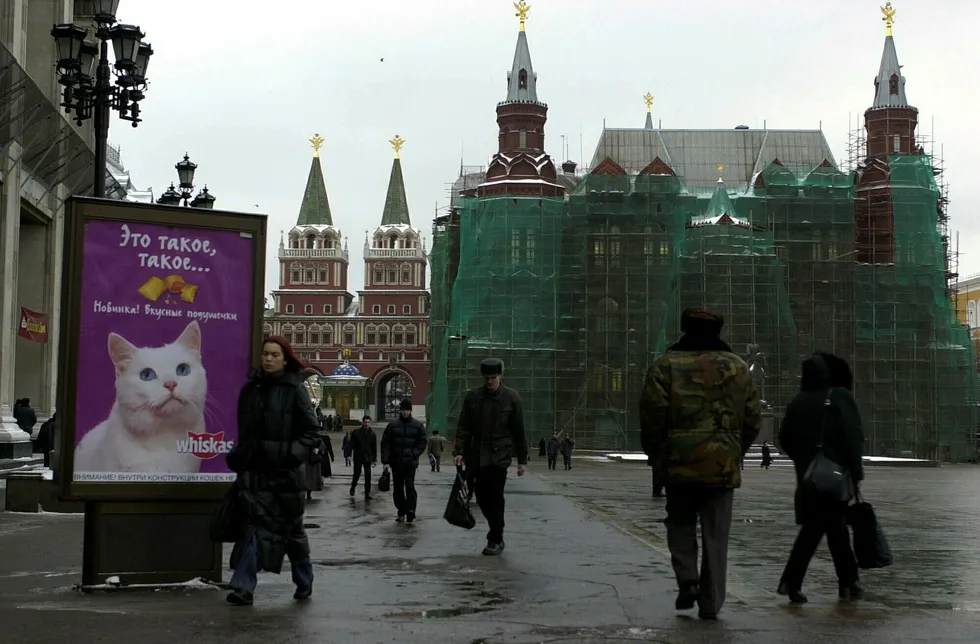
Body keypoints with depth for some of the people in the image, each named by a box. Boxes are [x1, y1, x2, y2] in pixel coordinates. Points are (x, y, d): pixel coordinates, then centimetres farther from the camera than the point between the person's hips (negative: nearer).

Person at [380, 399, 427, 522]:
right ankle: (401, 512, 15)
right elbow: (385, 443, 3)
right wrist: (385, 460, -4)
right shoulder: (392, 425, 5)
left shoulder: (417, 425, 4)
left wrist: (414, 454, -8)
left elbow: (423, 442, 6)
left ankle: (411, 510, -15)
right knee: (398, 488, 7)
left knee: (410, 486, -13)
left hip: (410, 463, -2)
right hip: (396, 462, 2)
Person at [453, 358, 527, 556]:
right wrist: (460, 451, -4)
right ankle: (496, 534, 23)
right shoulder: (472, 396, 4)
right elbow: (463, 426, 6)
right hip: (476, 456, 3)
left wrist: (522, 460, 2)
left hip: (499, 456, -3)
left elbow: (519, 431, 2)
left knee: (495, 498, -4)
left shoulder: (511, 398, -1)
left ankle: (495, 540, 4)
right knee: (481, 497, 6)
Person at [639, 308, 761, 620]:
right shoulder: (737, 367, 6)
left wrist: (654, 451, 7)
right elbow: (753, 418, 7)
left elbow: (652, 415, -8)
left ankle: (687, 580, 2)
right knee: (715, 536, 7)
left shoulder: (666, 365, -3)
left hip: (680, 462, -1)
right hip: (723, 464, 1)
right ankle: (710, 603, 8)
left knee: (681, 523, 18)